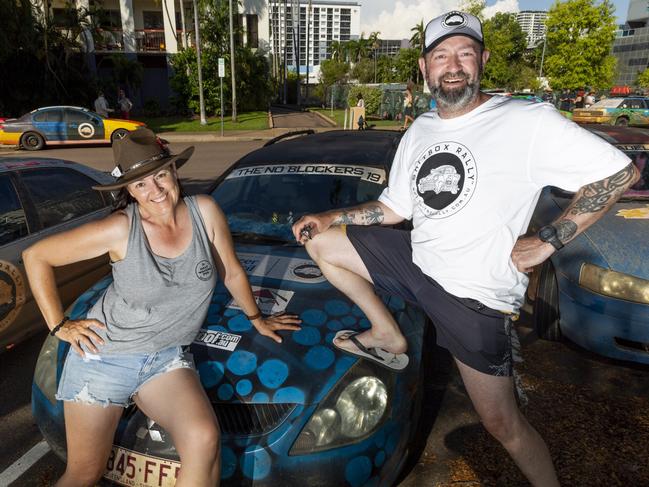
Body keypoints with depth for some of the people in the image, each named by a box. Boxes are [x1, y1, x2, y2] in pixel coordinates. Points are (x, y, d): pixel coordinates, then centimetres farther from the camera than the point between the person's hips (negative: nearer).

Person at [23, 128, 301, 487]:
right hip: (104, 354, -1)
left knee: (204, 439, -25)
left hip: (167, 358, 1)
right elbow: (36, 257, -4)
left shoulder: (204, 211, -9)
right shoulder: (120, 229, -15)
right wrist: (59, 325, -5)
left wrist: (257, 319, 17)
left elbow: (232, 273, 5)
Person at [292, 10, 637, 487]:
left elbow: (620, 172, -13)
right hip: (416, 260, 7)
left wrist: (548, 240, -17)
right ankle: (388, 336, 17)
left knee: (502, 424, 1)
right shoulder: (418, 133, 6)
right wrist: (330, 218, 7)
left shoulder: (529, 121, -16)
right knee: (320, 242, 10)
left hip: (475, 295, -6)